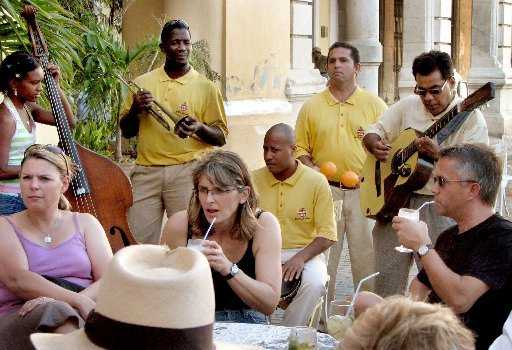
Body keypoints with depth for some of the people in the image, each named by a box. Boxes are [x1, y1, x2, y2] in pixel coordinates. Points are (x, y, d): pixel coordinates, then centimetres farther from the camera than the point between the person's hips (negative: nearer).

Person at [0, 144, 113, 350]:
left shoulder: (85, 223, 18)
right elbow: (17, 279, -8)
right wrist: (77, 301, -22)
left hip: (82, 317, 1)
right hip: (18, 321, -1)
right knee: (54, 312, -35)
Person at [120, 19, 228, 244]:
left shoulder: (205, 87, 4)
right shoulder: (143, 83, 11)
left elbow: (221, 137, 4)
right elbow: (126, 132, 16)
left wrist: (199, 128, -16)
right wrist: (135, 110, -4)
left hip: (187, 171, -2)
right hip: (146, 171, 2)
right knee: (137, 242, 1)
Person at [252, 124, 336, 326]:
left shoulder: (316, 182, -5)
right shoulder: (254, 180, 3)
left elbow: (327, 236, -5)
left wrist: (301, 257, -22)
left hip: (306, 252, -1)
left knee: (315, 283, -33)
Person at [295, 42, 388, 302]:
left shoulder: (375, 105, 7)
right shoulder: (311, 106, 10)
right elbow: (300, 148, 11)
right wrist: (311, 169, -7)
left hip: (364, 191, -1)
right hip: (325, 190, 1)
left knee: (367, 255, -1)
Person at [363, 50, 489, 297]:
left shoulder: (470, 117, -8)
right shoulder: (408, 106, 9)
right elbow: (373, 131, 14)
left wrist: (438, 154, -32)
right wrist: (375, 145, -9)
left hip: (441, 207, -5)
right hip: (395, 199, 5)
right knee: (386, 274, 8)